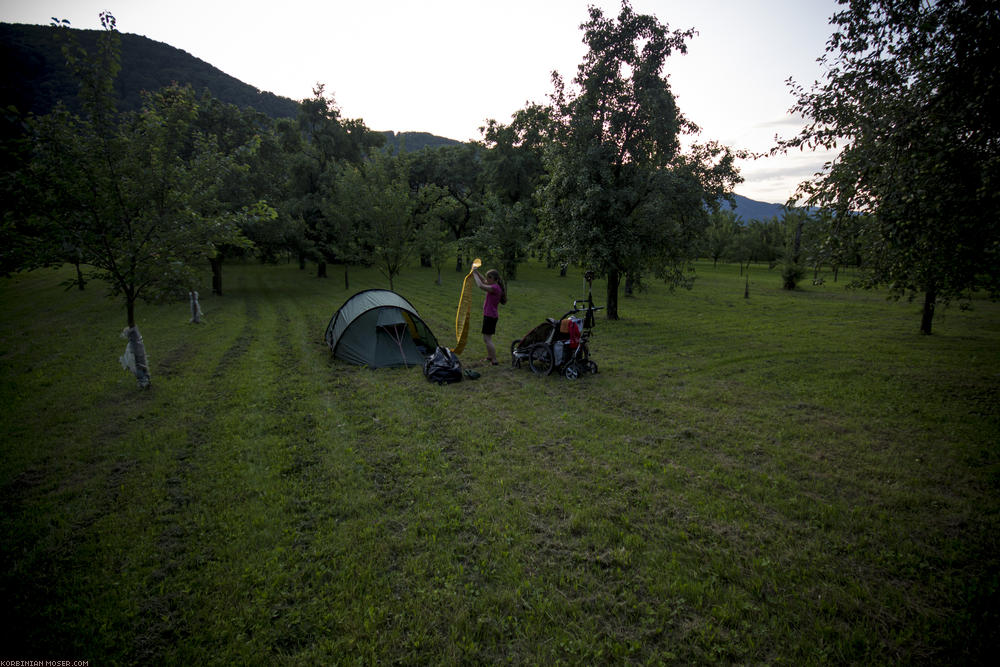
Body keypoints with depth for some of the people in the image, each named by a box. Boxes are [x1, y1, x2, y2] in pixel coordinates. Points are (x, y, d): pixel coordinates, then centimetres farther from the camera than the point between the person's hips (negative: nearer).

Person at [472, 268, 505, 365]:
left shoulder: (495, 288, -19)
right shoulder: (495, 286, 9)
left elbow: (481, 286, -28)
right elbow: (483, 281, 24)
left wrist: (475, 274, -17)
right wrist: (477, 272, 12)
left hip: (490, 316, -10)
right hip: (492, 315, 10)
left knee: (487, 339, -7)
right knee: (487, 337, 22)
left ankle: (494, 360, -6)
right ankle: (489, 357, 35)